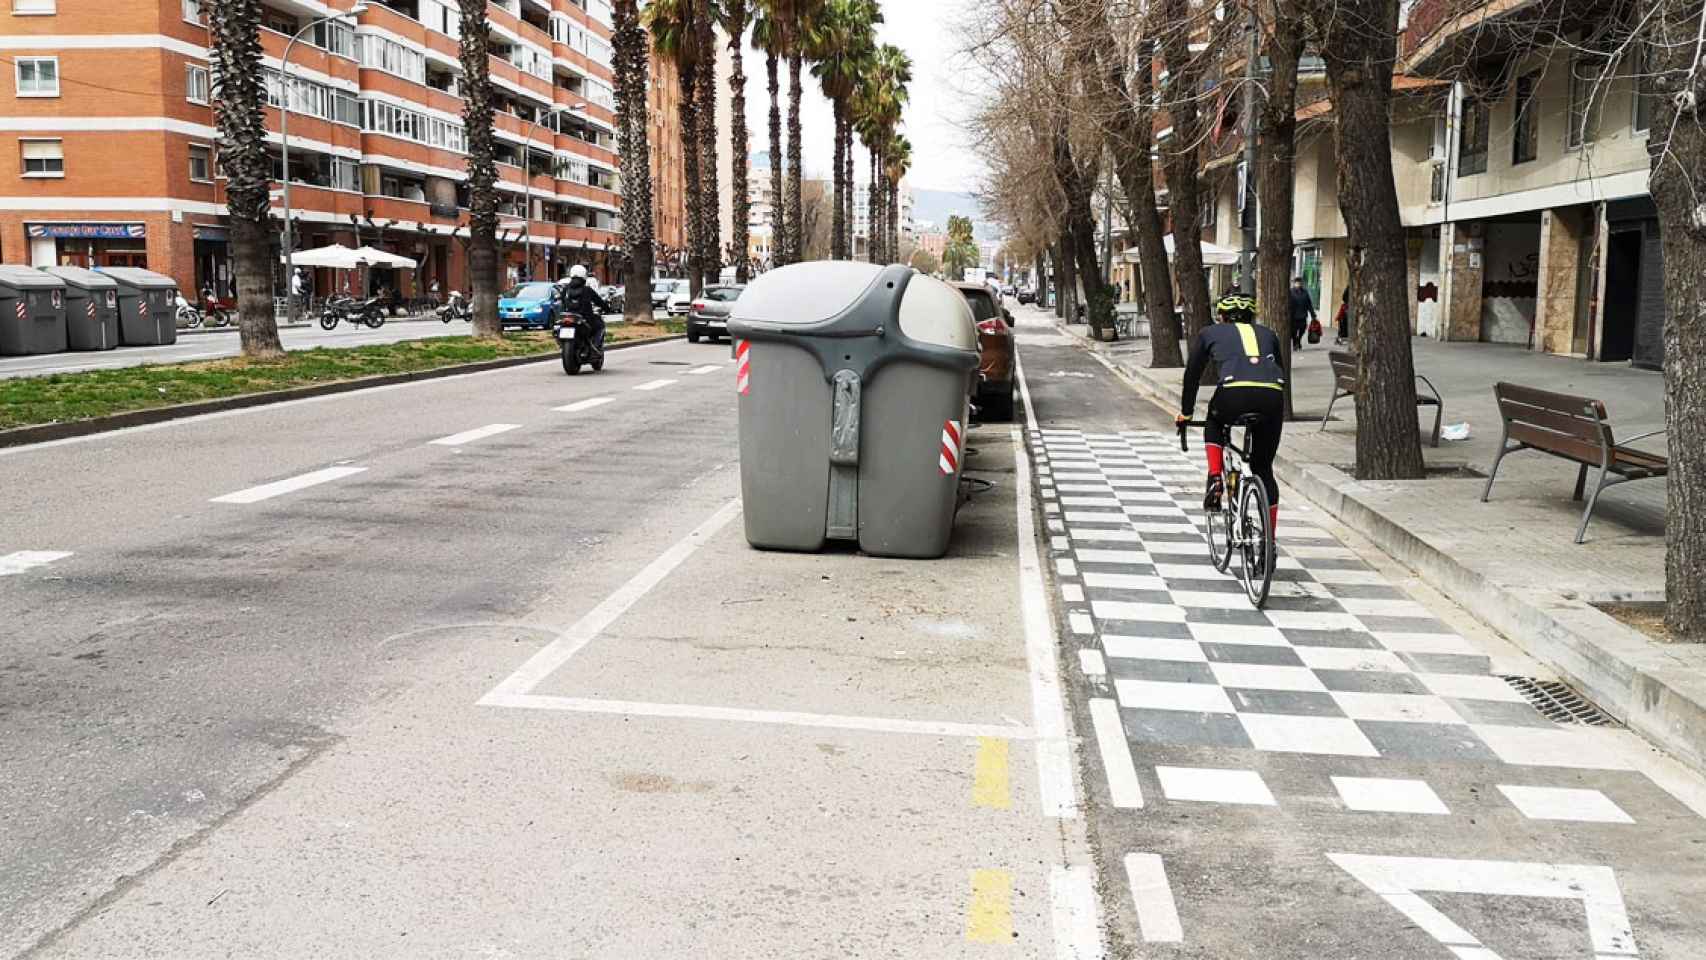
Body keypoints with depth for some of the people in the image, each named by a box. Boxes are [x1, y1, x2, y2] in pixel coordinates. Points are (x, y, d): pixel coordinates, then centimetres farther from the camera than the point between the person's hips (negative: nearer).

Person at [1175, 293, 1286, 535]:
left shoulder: (1210, 333, 26)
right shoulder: (1267, 334, 33)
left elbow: (1192, 374, 30)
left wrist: (1185, 412, 41)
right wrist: (1280, 412, 51)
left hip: (1234, 393, -2)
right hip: (1272, 397, 2)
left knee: (1215, 424, 35)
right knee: (1263, 469, 17)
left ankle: (1215, 479, 14)